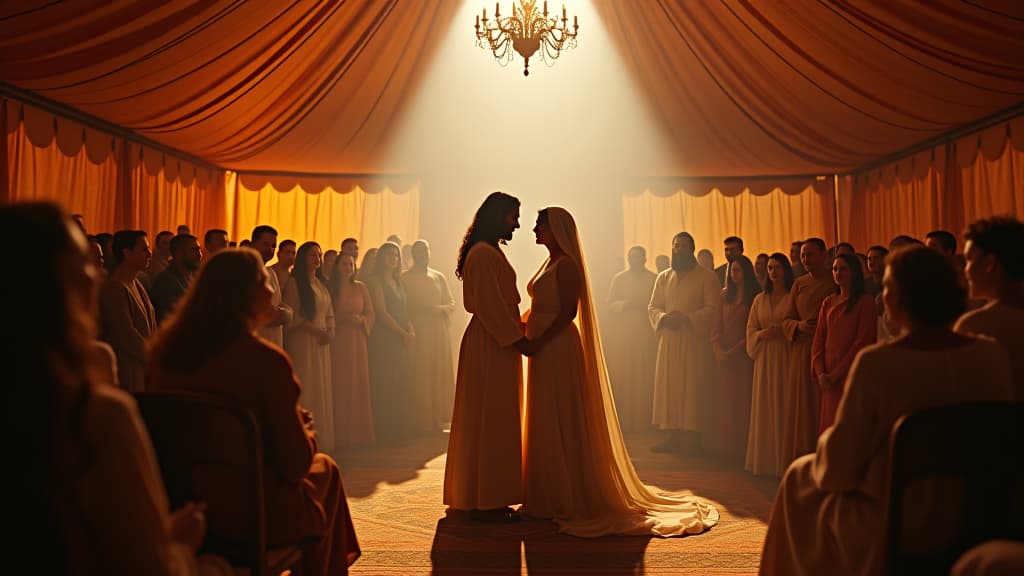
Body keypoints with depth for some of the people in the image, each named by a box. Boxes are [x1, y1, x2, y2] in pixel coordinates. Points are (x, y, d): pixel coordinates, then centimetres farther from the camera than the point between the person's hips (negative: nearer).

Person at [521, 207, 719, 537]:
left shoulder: (566, 265, -13)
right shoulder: (549, 263, 14)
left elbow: (567, 312, -20)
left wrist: (538, 342, -22)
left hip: (559, 349, -10)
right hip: (544, 350, 10)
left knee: (560, 421, -1)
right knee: (545, 422, 15)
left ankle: (564, 499, 10)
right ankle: (548, 496, 26)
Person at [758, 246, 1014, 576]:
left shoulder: (876, 362, -25)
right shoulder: (993, 355, -11)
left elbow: (840, 466, -18)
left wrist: (829, 440, 4)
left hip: (889, 527, -5)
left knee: (800, 476, 23)